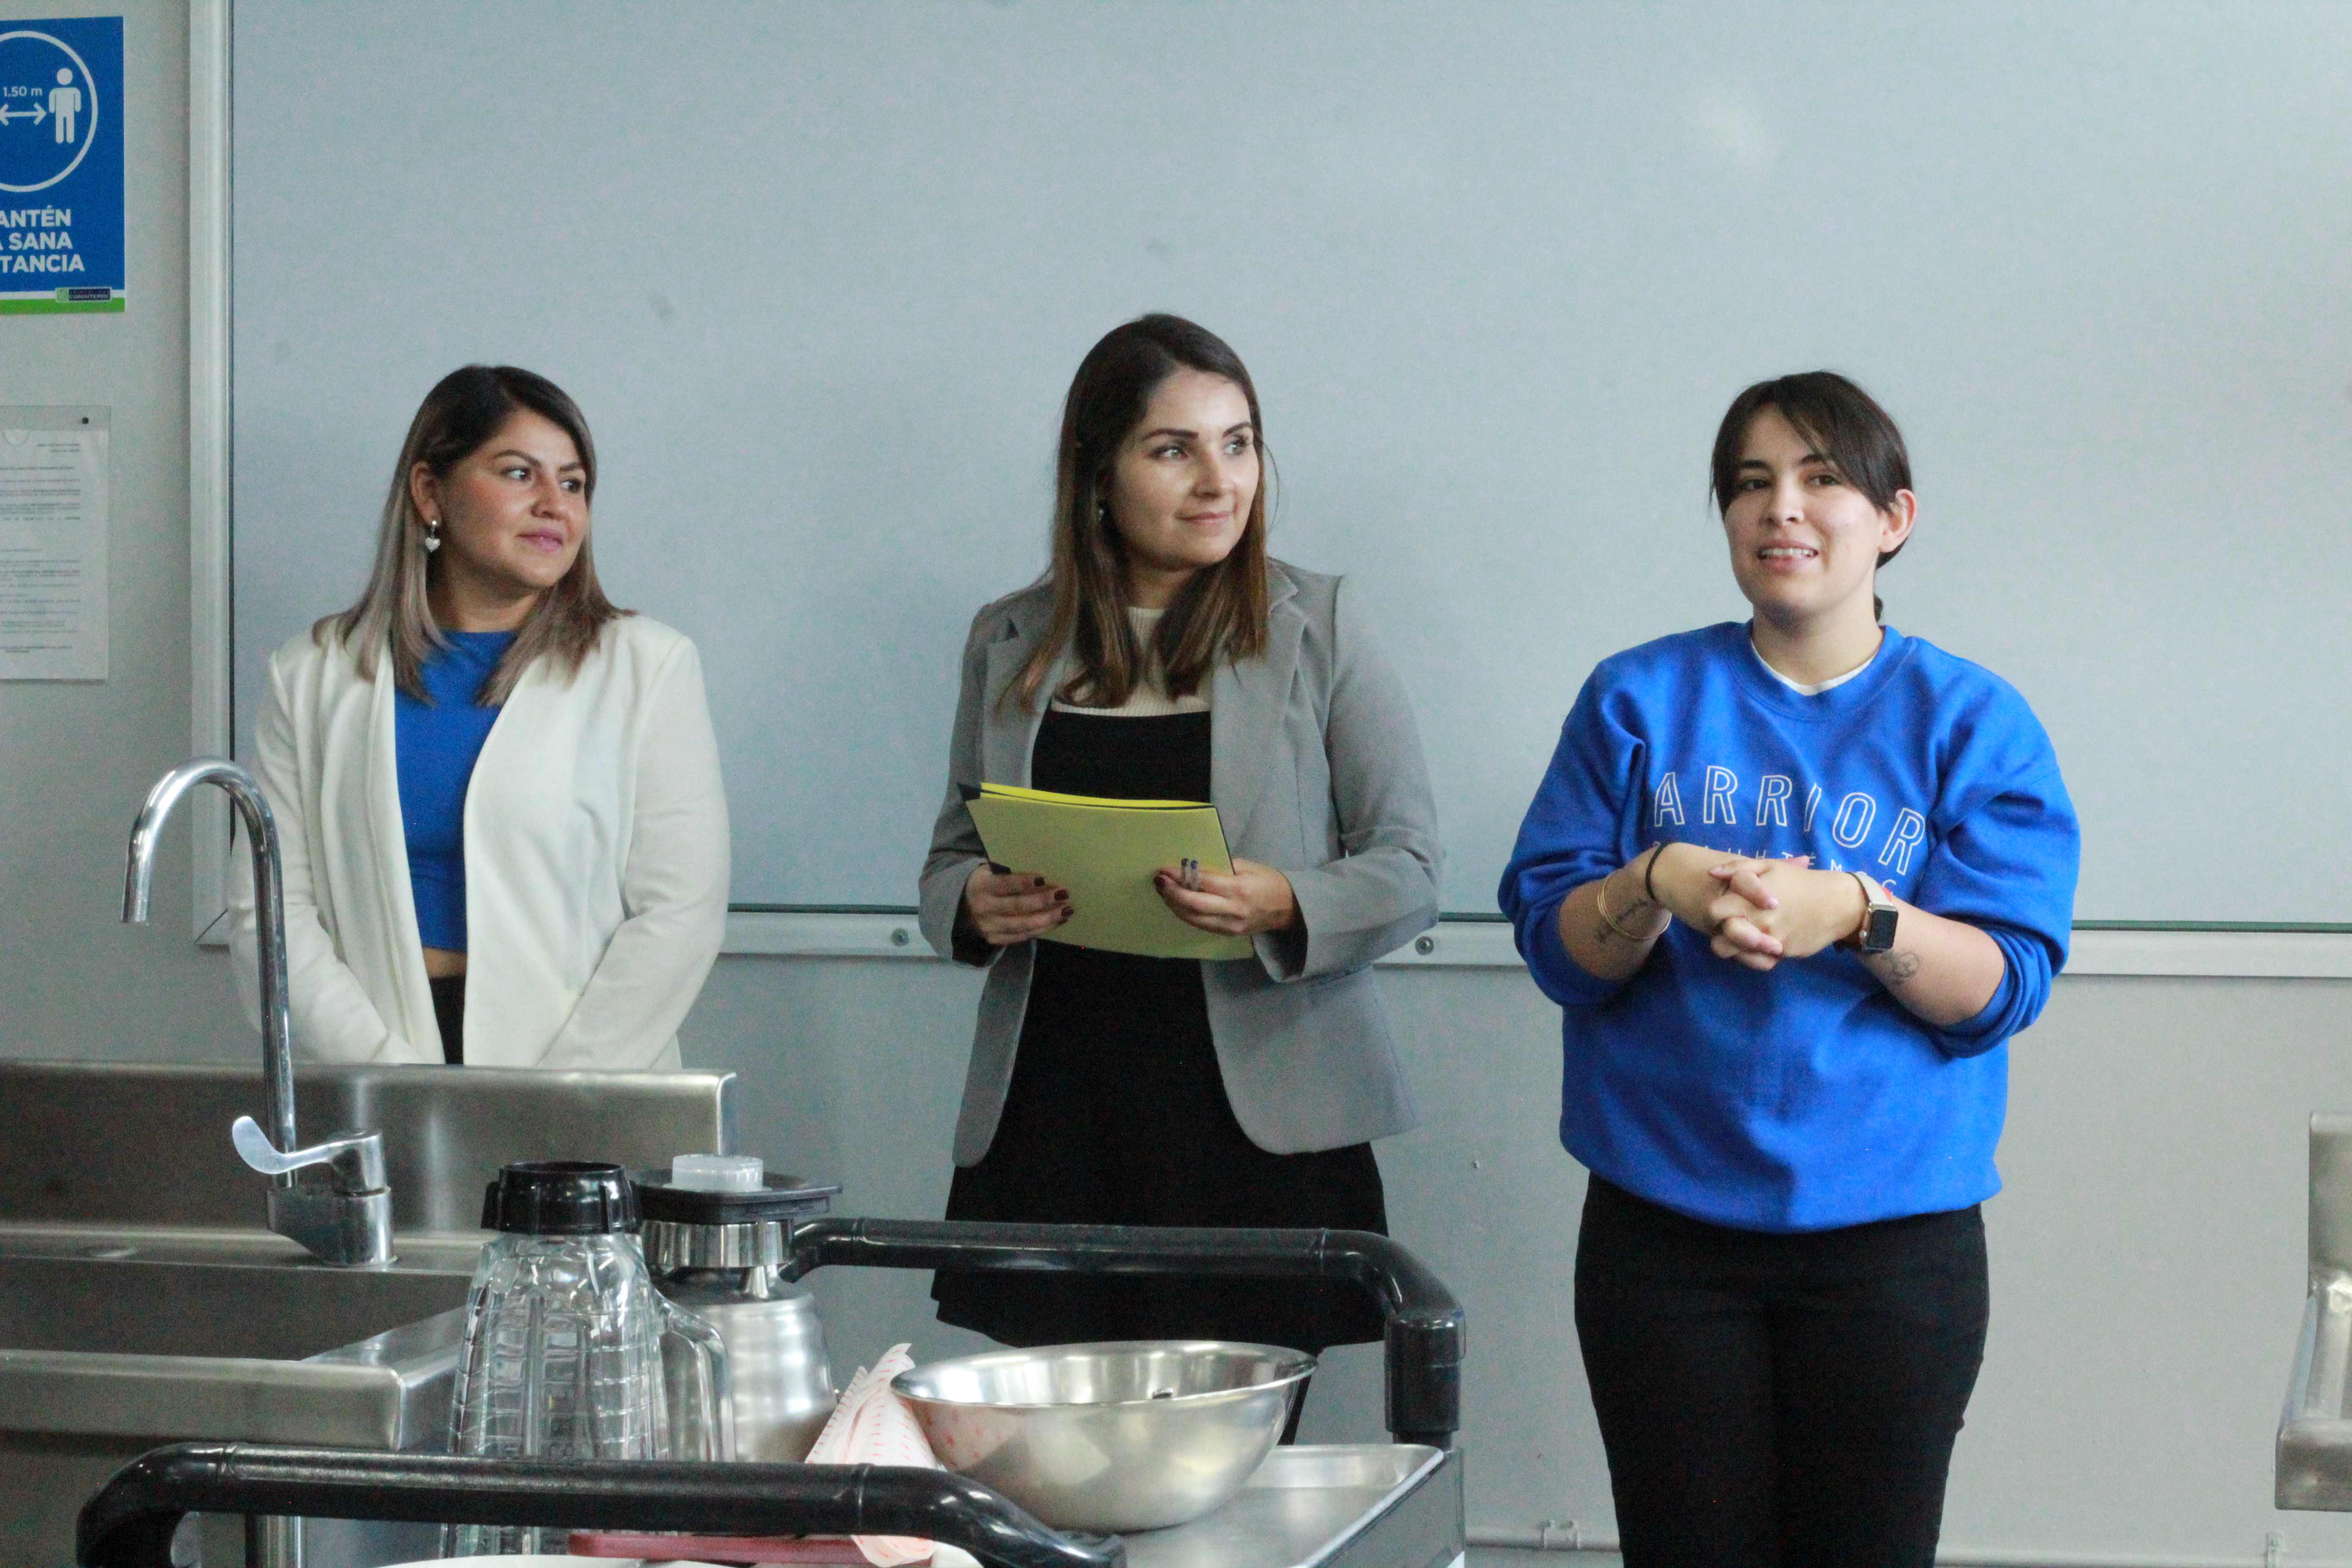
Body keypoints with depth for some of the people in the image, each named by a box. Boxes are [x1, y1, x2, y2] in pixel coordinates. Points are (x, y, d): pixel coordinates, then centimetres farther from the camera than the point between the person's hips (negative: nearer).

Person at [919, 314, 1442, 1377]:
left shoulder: (1318, 624, 5)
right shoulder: (1010, 643, 12)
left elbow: (1409, 870, 3)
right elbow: (950, 859, 19)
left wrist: (1285, 907, -17)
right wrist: (975, 904, -5)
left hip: (1257, 1122, -2)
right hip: (1054, 1119, 2)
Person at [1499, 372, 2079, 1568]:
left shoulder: (1972, 724, 3)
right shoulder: (1638, 701, 7)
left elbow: (2005, 985, -5)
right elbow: (1555, 950, 3)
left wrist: (1856, 913, -23)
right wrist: (1657, 886, -18)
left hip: (1893, 1237, -1)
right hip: (1661, 1231, 1)